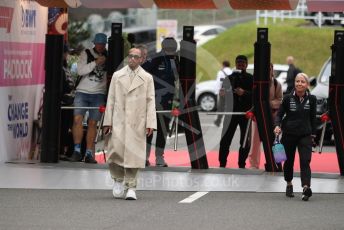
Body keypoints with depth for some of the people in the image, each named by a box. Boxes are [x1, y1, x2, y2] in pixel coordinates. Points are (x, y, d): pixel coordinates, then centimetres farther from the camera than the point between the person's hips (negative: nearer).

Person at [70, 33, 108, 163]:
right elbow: (80, 70, -7)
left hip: (99, 94, 1)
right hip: (82, 92, -1)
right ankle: (77, 150, -10)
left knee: (92, 123, -2)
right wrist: (96, 62, -15)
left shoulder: (108, 56, 10)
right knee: (77, 119, -14)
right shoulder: (86, 54, 5)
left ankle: (89, 153, -1)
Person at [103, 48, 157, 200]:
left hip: (137, 122, -1)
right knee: (116, 150, -9)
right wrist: (107, 122, 2)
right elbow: (111, 100, 9)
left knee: (133, 154, -4)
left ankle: (130, 187, 3)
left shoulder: (147, 78, 7)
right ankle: (118, 179, 15)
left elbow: (150, 101, 3)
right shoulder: (117, 76, 10)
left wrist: (150, 123, -6)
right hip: (118, 120, 1)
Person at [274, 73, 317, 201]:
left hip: (305, 135, 0)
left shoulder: (311, 99, 0)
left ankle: (306, 188, -25)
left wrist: (313, 134, 11)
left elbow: (313, 118, 9)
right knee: (289, 161, 13)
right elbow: (280, 114, 1)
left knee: (305, 161, -14)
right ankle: (289, 185, 34)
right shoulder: (288, 98, -4)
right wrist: (277, 125, -18)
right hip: (289, 134, 0)